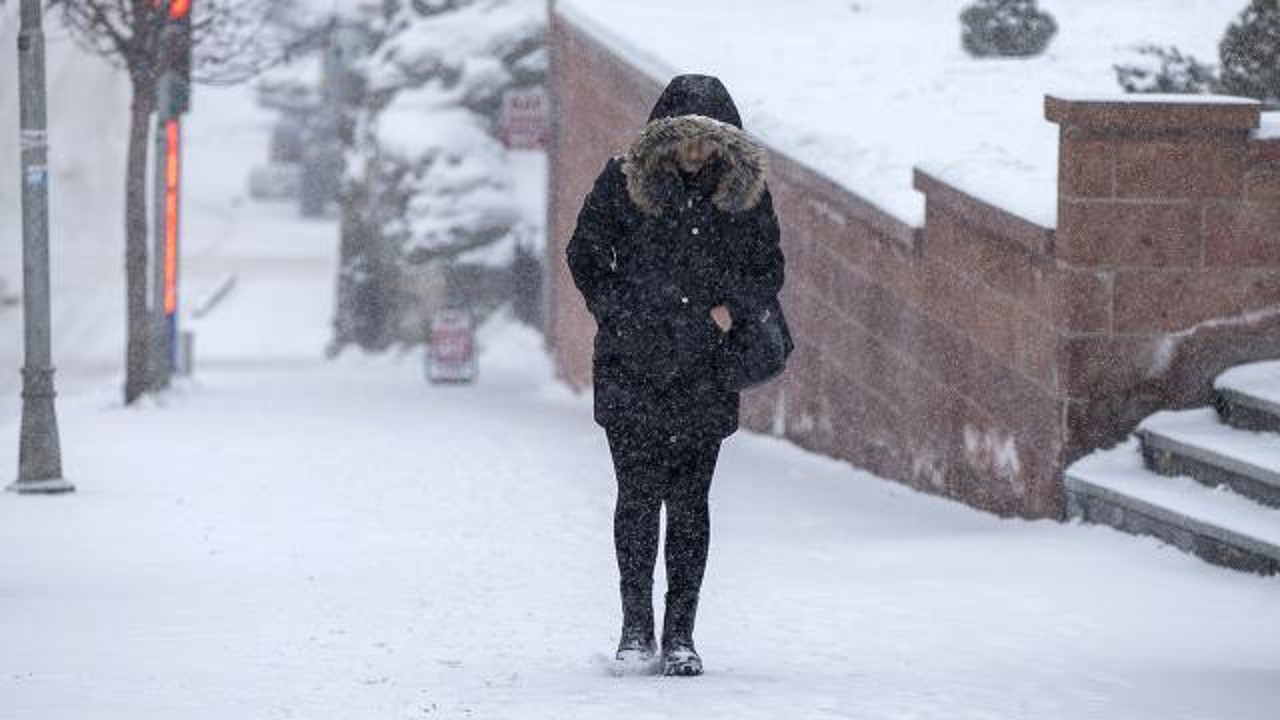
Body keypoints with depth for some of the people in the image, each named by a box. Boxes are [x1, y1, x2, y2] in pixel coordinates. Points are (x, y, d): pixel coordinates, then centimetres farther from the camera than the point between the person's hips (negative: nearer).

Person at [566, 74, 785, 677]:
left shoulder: (745, 189, 4)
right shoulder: (624, 181, -2)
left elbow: (769, 269, 12)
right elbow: (584, 254, 5)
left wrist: (732, 307, -6)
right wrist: (621, 316, -5)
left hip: (705, 373, 1)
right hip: (631, 369, -1)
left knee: (689, 502, 1)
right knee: (639, 494, -4)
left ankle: (680, 633, 7)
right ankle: (636, 626, 7)